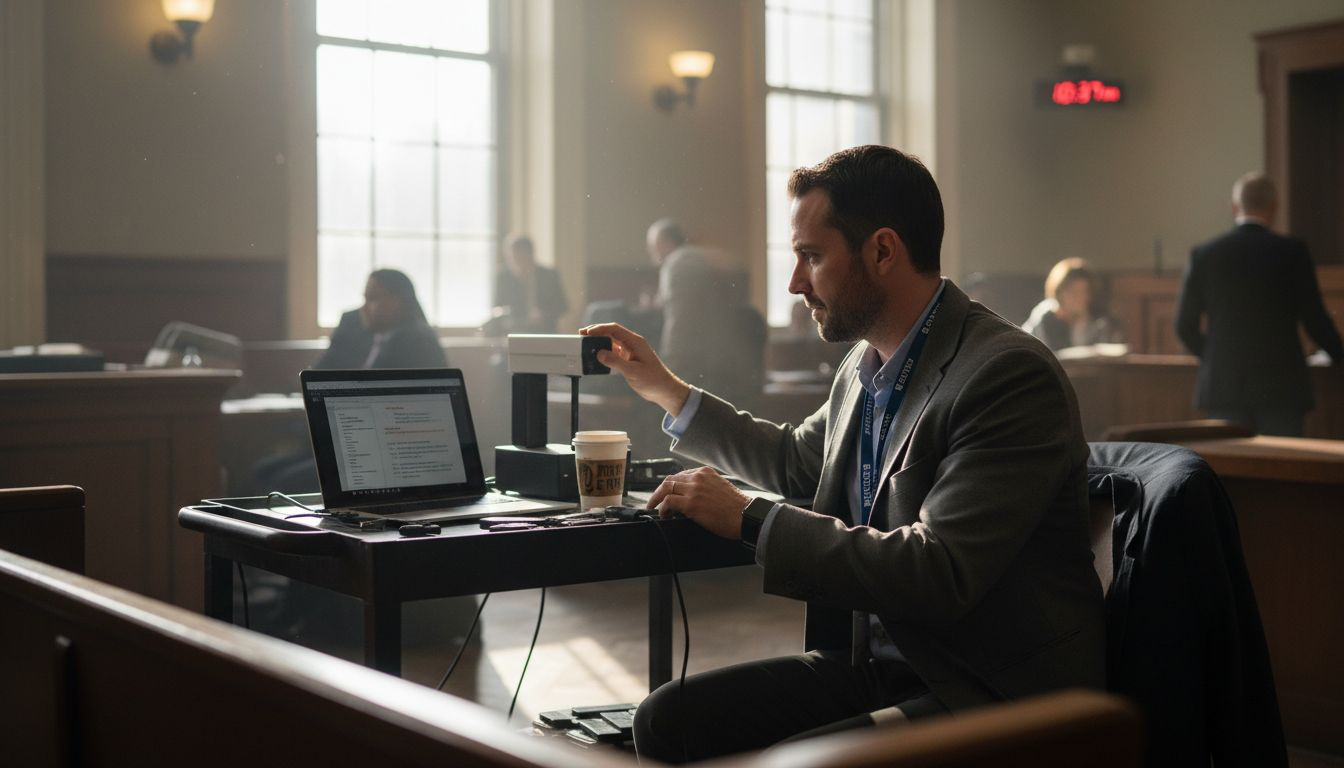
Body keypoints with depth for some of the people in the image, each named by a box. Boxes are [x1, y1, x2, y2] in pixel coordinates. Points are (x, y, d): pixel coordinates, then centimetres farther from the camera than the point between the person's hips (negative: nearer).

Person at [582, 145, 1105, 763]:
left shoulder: (1010, 374, -19)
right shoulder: (865, 363, 7)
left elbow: (938, 573, -27)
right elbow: (797, 462, 28)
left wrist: (750, 518, -21)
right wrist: (666, 390, 25)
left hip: (995, 692, -7)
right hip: (873, 660, 8)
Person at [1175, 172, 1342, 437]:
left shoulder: (1204, 254, 1)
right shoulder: (1292, 252, -5)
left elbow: (1185, 325, 4)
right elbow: (1314, 318, -2)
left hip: (1223, 385, 2)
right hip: (1281, 385, -2)